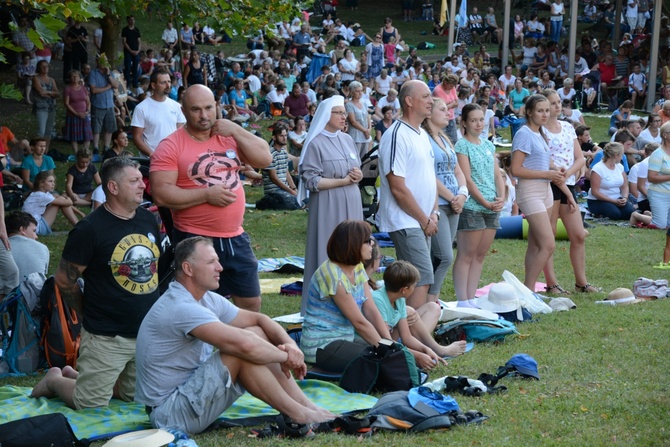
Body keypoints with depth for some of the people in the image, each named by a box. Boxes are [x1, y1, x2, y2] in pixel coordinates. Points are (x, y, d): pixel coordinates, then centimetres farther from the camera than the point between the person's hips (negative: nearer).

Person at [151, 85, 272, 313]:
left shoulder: (228, 136, 8)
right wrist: (207, 195, -20)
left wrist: (236, 130, -8)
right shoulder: (171, 146, -9)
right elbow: (161, 194, -17)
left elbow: (265, 159, 1)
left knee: (251, 303, 15)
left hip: (236, 238, 5)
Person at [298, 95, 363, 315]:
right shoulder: (315, 144, -8)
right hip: (327, 208, -6)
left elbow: (358, 171, 18)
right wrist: (343, 181, -14)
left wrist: (358, 175, -6)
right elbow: (311, 181, -13)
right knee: (329, 255, -3)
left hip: (351, 206, 6)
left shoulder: (347, 140, 11)